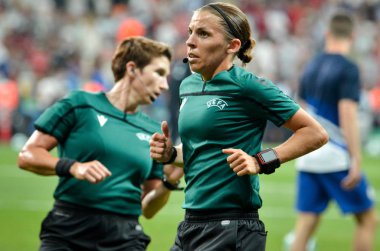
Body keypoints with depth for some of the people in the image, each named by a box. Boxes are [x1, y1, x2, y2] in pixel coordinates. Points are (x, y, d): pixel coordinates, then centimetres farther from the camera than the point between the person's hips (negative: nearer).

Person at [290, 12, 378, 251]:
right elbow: (347, 115, -19)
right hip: (337, 158, -6)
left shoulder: (311, 66, 11)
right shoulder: (348, 69, -10)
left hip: (307, 159, 6)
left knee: (306, 223, 5)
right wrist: (356, 161, -19)